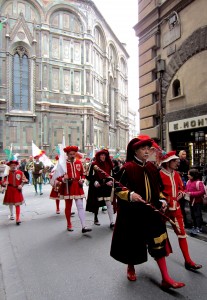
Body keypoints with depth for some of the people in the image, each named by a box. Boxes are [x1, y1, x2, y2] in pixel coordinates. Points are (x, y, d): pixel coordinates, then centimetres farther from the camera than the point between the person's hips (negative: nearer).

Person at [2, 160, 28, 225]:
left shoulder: (20, 172, -4)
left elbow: (24, 180, -1)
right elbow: (5, 181, -5)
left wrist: (21, 185, -17)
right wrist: (5, 183, -28)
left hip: (17, 190, -2)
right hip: (9, 190, 2)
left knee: (17, 204, -5)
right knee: (10, 203, 20)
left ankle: (18, 219, -2)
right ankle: (11, 215, 45)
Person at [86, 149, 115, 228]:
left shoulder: (109, 164, 4)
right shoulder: (94, 164, -6)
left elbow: (112, 174, 12)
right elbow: (89, 176, -4)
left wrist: (111, 181, -6)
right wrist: (94, 182, -16)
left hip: (107, 186, 2)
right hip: (97, 187, -2)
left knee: (109, 203, -3)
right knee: (97, 202, 12)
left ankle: (112, 222, 1)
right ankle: (96, 218, 32)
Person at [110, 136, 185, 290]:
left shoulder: (152, 167, 5)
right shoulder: (128, 168, -13)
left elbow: (157, 187, 15)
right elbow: (118, 188, -10)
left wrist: (162, 200, 1)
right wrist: (130, 195, -26)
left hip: (152, 210, 5)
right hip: (133, 212, -5)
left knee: (158, 241, 3)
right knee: (133, 241, 11)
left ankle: (166, 278, 13)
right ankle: (131, 267, 39)